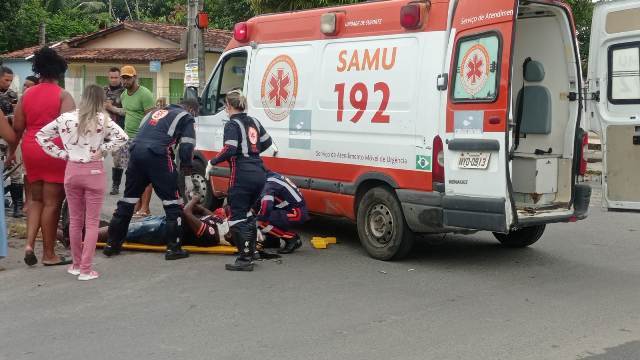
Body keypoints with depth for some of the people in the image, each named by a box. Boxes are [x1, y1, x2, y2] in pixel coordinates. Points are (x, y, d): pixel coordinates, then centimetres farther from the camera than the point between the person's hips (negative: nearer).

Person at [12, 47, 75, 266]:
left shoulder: (26, 95, 9)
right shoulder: (63, 96, -5)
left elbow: (17, 128, 11)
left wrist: (11, 152, 22)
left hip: (30, 150, 5)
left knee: (35, 199, 19)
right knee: (52, 202, 2)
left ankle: (29, 243, 3)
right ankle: (49, 254, 8)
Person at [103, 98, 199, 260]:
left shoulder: (156, 112, 32)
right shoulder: (186, 118, 13)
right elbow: (186, 148, 2)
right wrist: (187, 177, 3)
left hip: (136, 151, 6)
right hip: (156, 155, -6)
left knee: (129, 198, 15)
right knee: (172, 201, 4)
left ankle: (112, 244, 21)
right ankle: (173, 248, 3)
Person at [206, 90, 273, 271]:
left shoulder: (232, 125, -8)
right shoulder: (253, 122, 15)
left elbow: (230, 150, -19)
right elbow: (266, 141, 25)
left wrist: (212, 163, -8)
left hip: (242, 175, -8)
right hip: (259, 173, 8)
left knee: (237, 217, -3)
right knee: (247, 212, 22)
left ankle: (245, 259, -6)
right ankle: (250, 251, 27)